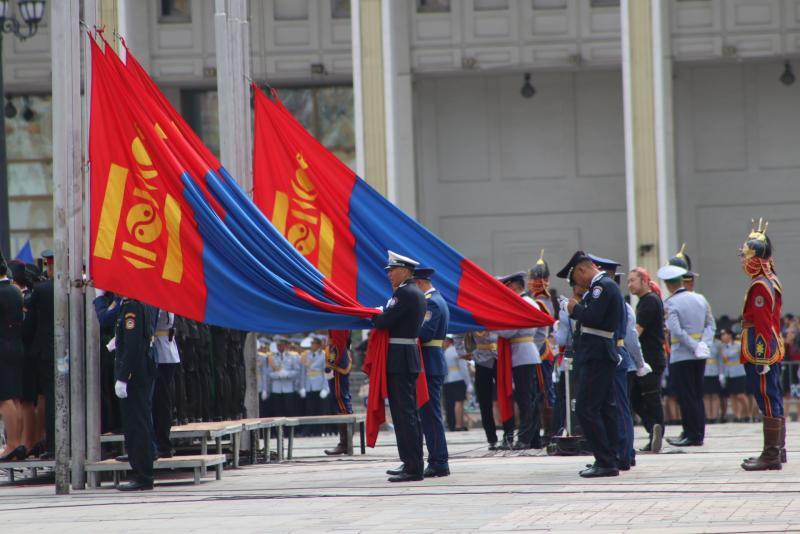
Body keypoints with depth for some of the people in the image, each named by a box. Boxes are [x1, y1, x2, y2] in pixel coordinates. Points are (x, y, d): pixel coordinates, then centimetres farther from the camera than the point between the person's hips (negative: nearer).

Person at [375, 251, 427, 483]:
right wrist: (382, 316, 4)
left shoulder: (405, 293, -15)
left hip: (400, 359, -10)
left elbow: (384, 322, -19)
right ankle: (411, 462, 22)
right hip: (410, 358, 10)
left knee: (404, 412, -9)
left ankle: (413, 468, -10)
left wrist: (375, 315, 1)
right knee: (409, 412, 15)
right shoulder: (416, 293, 16)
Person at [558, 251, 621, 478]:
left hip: (596, 356, -11)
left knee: (586, 409, -11)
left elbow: (592, 317, -25)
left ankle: (605, 462, -12)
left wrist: (575, 308, -8)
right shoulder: (602, 285, 18)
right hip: (600, 355, 11)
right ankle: (608, 461, 16)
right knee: (604, 408, 12)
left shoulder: (603, 286, -14)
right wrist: (579, 299, 5)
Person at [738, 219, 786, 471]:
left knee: (767, 402, -8)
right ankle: (778, 450, 22)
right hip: (774, 353, 10)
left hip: (761, 354, -10)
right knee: (773, 400, 15)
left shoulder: (759, 286, -16)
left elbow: (762, 325, -21)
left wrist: (761, 358, -22)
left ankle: (770, 455, -8)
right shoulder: (772, 281, 15)